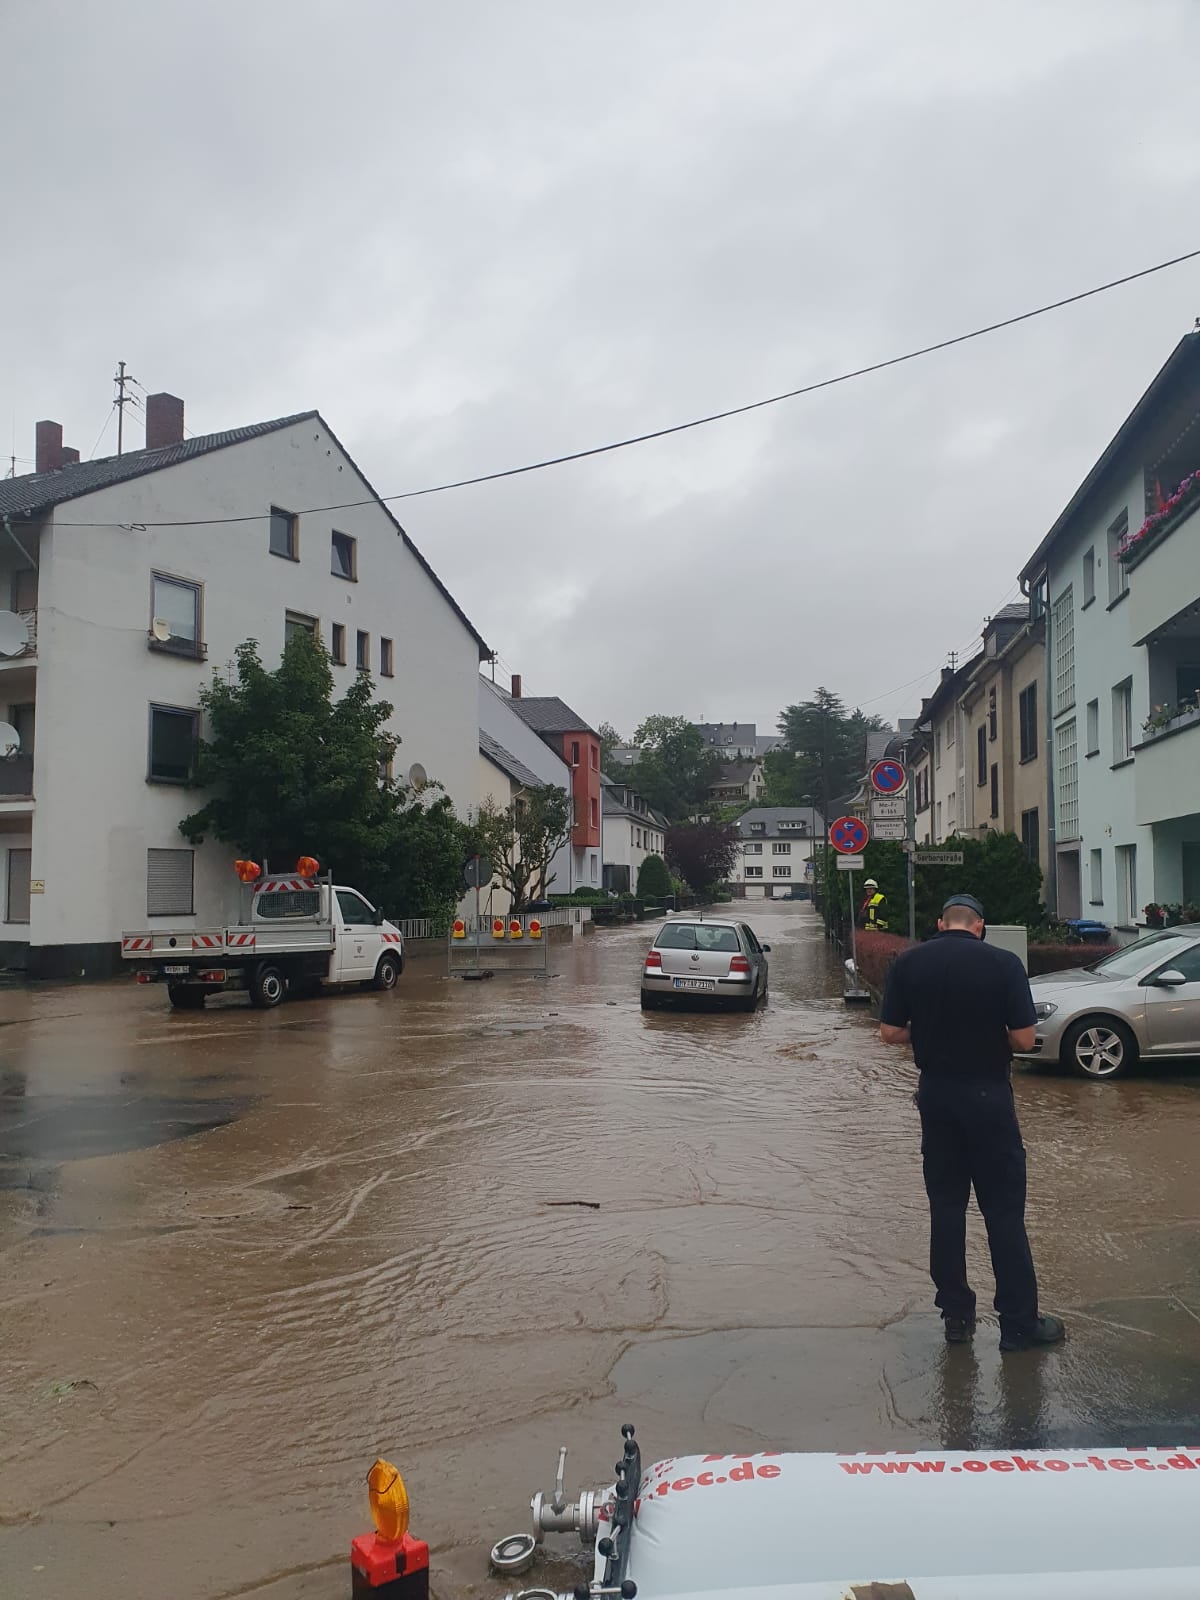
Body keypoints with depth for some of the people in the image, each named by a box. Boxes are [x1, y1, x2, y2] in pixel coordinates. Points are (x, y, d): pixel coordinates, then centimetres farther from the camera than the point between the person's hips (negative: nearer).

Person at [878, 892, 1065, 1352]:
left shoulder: (908, 963, -3)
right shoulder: (1003, 963, -11)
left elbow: (890, 1033, -2)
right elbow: (1024, 1038, -11)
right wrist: (991, 1034, 9)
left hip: (936, 1094, 3)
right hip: (988, 1094, -3)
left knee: (946, 1204, 13)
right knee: (1004, 1210, 6)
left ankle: (956, 1314, 21)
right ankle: (1019, 1322, 14)